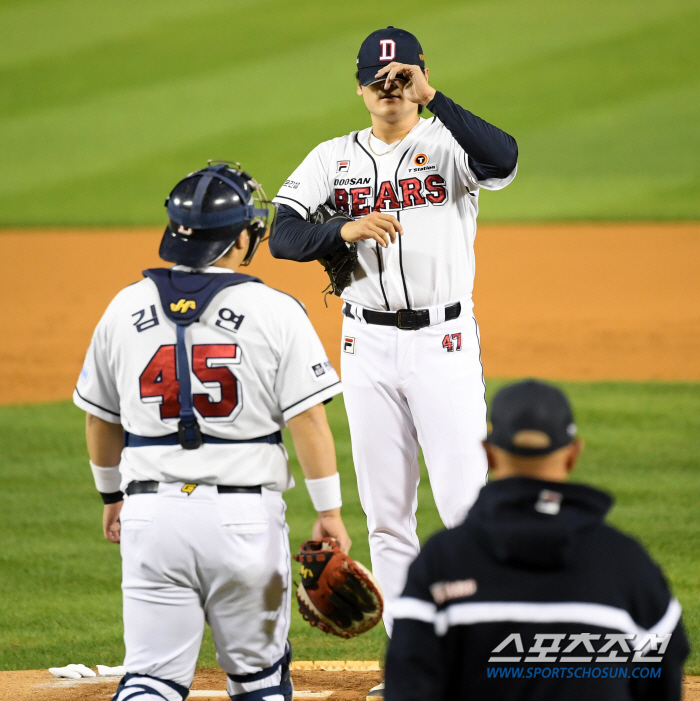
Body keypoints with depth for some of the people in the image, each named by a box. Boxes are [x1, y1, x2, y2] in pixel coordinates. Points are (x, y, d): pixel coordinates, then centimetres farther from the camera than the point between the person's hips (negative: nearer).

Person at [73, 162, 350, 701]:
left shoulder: (125, 308, 7)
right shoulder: (275, 312, -4)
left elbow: (101, 418, 16)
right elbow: (308, 418, -7)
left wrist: (112, 495, 31)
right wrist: (329, 511, 2)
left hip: (151, 514, 2)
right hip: (244, 515, -2)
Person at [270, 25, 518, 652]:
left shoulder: (448, 144, 0)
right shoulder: (333, 159, 9)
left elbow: (503, 160, -24)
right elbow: (283, 236, -2)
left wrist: (432, 97, -26)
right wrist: (345, 230, -20)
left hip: (444, 340, -3)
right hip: (368, 344, 3)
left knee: (466, 501, -9)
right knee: (386, 512, 6)